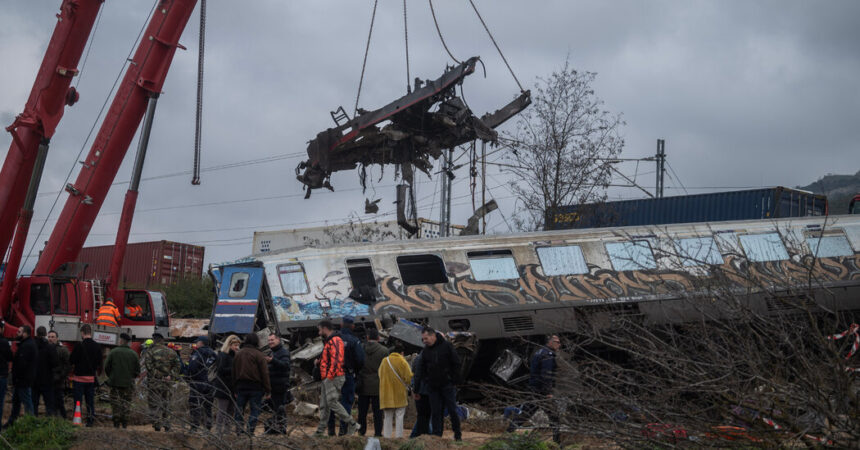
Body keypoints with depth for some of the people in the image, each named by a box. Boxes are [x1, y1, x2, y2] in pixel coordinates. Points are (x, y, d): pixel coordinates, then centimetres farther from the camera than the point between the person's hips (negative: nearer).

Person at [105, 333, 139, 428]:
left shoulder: (113, 352, -5)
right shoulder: (133, 354, -1)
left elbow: (107, 367, -2)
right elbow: (138, 370, 2)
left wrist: (110, 377, 15)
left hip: (115, 382, -1)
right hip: (128, 384, 1)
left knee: (115, 403, 5)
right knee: (126, 403, 8)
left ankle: (116, 423, 0)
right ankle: (124, 424, 5)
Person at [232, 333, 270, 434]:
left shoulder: (238, 354, 10)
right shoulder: (258, 355, -7)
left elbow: (234, 372, 13)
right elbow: (264, 373, -9)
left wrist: (235, 389, 18)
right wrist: (267, 390, -5)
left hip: (241, 386, 4)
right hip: (255, 386, -4)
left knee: (239, 410, 12)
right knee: (255, 410, 1)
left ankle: (238, 430, 8)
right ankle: (250, 431, -5)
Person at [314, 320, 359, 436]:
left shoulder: (335, 341, -12)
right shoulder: (328, 341, 23)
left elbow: (336, 359, -22)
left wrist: (330, 376, -25)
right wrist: (319, 361, 13)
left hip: (333, 378, -10)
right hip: (326, 379, 10)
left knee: (332, 402, -16)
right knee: (324, 405, 9)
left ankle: (352, 424, -12)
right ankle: (320, 431, 12)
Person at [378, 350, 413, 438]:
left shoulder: (384, 361, 6)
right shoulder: (402, 362, -7)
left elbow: (380, 376, 14)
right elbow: (408, 377, -9)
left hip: (386, 393, 3)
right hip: (399, 393, -3)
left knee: (388, 417, 9)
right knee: (399, 417, 1)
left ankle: (386, 436, 5)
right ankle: (398, 436, -3)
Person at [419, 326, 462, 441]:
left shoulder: (446, 346, -3)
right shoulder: (425, 351, 8)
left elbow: (456, 364, -2)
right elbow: (423, 368, 17)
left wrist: (453, 379, -6)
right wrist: (425, 380, 3)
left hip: (447, 385, -3)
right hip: (433, 387, 4)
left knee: (452, 410, -1)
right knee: (435, 412, 3)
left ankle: (457, 434, 11)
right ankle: (437, 436, 7)